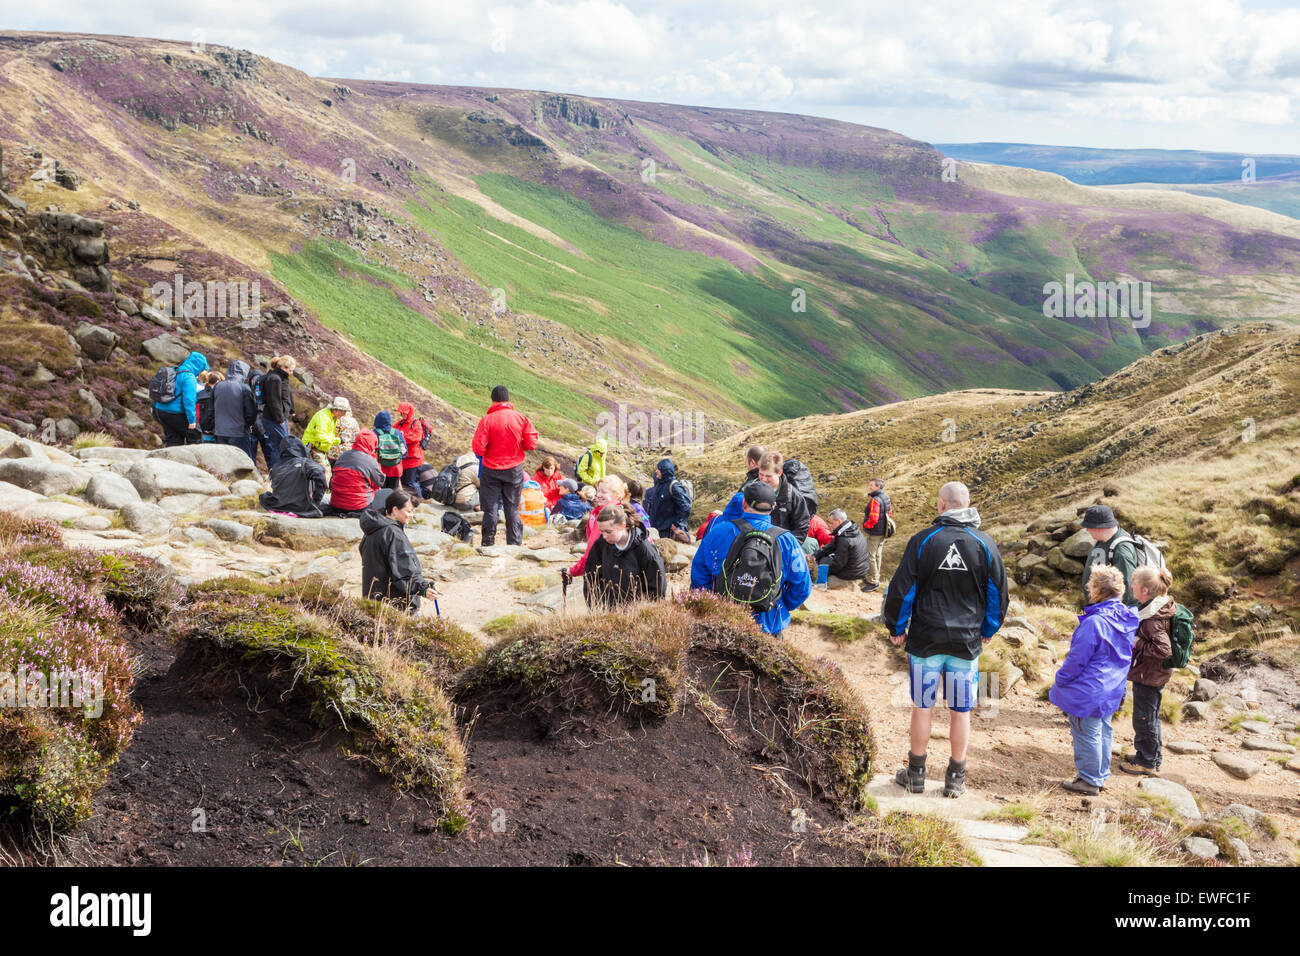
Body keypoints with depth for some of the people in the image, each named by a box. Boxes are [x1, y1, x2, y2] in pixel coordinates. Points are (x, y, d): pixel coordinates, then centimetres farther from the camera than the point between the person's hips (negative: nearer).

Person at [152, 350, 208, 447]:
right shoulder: (189, 377, -14)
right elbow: (189, 400, -21)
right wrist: (192, 420, -19)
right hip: (176, 413, -8)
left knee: (172, 440, 12)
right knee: (195, 436, 6)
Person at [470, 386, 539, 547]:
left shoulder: (487, 420, -12)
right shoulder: (521, 419, -5)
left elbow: (478, 449, -14)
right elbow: (531, 444, -3)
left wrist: (489, 449, 7)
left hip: (491, 470, -2)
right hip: (514, 469, 2)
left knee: (490, 508, 7)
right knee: (512, 508, 10)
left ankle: (488, 543, 10)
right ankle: (515, 542, 11)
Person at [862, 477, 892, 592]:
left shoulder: (875, 500, -22)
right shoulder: (886, 498, 8)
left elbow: (873, 518, -28)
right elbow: (889, 514, 19)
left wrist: (866, 525, -11)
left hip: (874, 534, -10)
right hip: (883, 532, 10)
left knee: (870, 556, -3)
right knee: (878, 555, 20)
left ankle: (873, 582, 0)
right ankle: (875, 578, 31)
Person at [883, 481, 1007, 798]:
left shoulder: (923, 540, -7)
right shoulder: (984, 544, -1)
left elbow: (901, 590, -5)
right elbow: (998, 592, 8)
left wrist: (896, 629, 9)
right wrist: (988, 630, 22)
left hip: (925, 640, -1)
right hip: (967, 641, 1)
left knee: (921, 707, 10)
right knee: (961, 712, 10)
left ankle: (916, 774, 20)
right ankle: (955, 778, 17)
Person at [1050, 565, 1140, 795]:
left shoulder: (1094, 623, -26)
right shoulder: (1127, 619, 0)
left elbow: (1076, 660, -20)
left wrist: (1060, 682, -6)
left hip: (1089, 691, -9)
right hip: (1112, 690, 9)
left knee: (1086, 733, 4)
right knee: (1103, 731, 18)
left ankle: (1089, 780, 13)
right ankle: (1101, 776, 29)